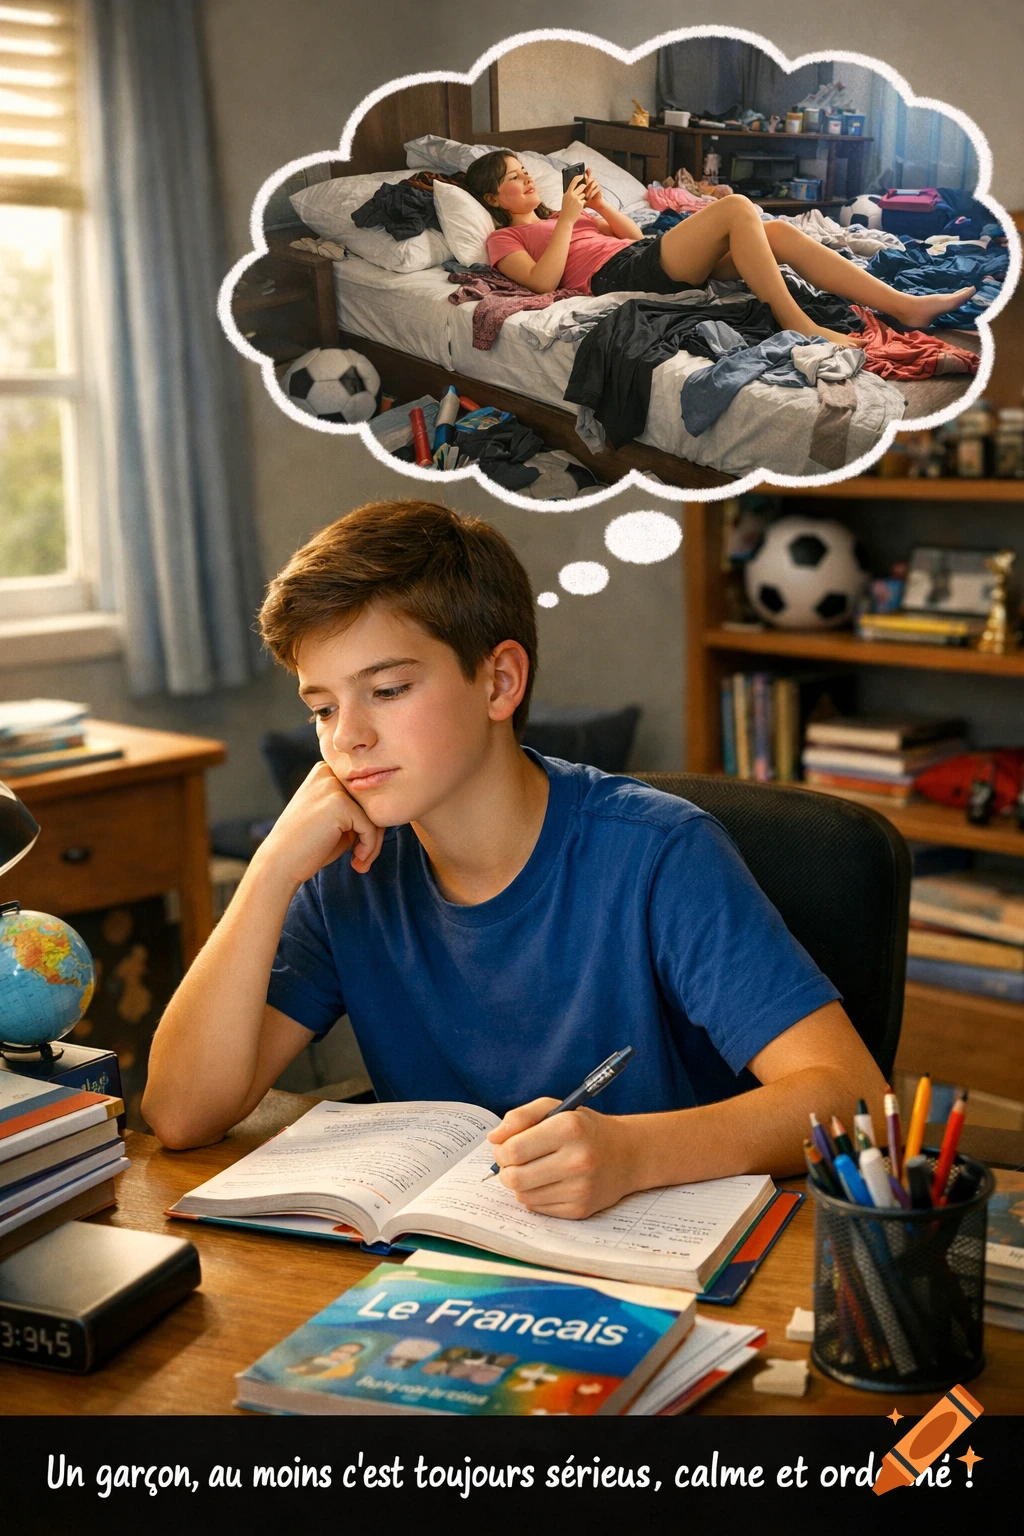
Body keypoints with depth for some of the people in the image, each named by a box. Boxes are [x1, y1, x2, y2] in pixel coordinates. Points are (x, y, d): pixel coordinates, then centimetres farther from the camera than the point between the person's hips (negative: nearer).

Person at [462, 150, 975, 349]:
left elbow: (634, 233, 31)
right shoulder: (504, 239, 12)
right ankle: (798, 325, -32)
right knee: (735, 207, -26)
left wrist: (598, 204, 15)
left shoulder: (550, 215, 34)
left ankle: (906, 305, -19)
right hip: (619, 275, -8)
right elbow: (543, 280, -11)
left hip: (645, 256, 8)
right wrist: (568, 218, -5)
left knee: (778, 231, -10)